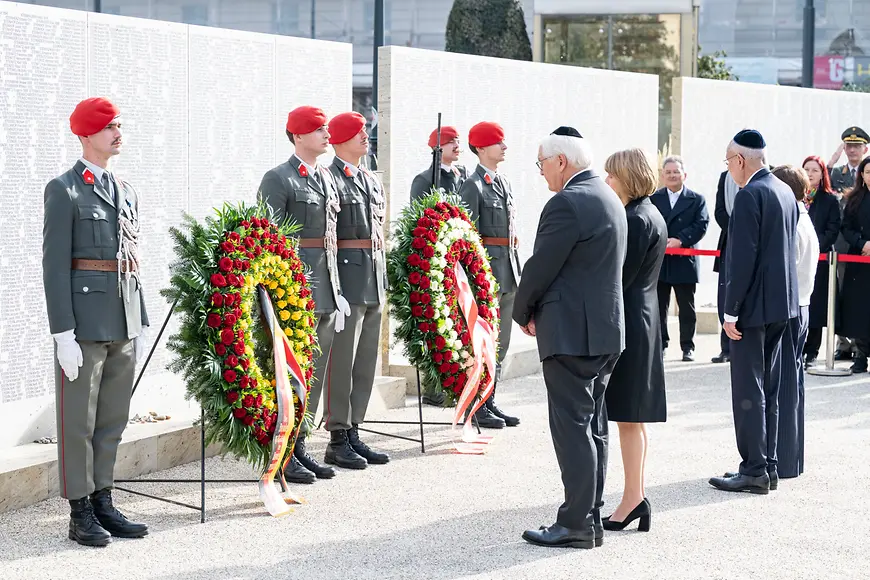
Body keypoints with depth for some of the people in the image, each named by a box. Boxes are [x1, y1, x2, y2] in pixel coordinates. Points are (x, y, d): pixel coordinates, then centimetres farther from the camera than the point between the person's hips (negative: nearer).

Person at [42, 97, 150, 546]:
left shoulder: (127, 192, 14)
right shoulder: (64, 190, -7)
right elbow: (54, 265, -11)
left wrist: (141, 325, 14)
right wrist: (63, 334, -16)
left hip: (124, 323, 7)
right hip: (84, 320, -7)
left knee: (113, 418, 11)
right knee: (78, 421, 1)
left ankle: (103, 504, 20)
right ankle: (80, 514, 8)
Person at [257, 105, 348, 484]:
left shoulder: (327, 179, 16)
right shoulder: (278, 180, -8)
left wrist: (335, 289, 17)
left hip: (327, 290, 8)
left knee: (315, 372, 11)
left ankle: (300, 446, 20)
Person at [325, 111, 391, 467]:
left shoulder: (372, 181, 17)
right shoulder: (330, 179, -9)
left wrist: (382, 278, 17)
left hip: (374, 280, 8)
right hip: (347, 277, -8)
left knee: (366, 362, 11)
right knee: (342, 360, -5)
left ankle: (353, 432, 18)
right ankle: (338, 440, 0)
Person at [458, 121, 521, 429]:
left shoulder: (504, 182, 16)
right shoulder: (473, 185, -10)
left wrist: (517, 271, 16)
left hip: (508, 270, 8)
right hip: (487, 269, -8)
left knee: (500, 342, 12)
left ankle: (489, 401, 20)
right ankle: (475, 406, 4)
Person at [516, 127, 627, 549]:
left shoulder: (567, 203, -17)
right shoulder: (608, 198, 14)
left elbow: (541, 267, -15)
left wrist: (523, 312, 3)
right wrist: (536, 309, 13)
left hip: (571, 332, -10)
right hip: (605, 328, 10)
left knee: (572, 428, -6)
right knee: (593, 427, 13)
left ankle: (577, 525, -3)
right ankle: (591, 518, 19)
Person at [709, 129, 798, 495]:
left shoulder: (750, 195, -16)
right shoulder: (785, 192, 11)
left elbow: (743, 258, -20)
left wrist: (731, 311, -16)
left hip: (754, 307, -9)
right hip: (782, 303, 9)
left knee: (748, 391, -4)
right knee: (768, 389, 14)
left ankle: (754, 471, -2)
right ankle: (767, 465, 19)